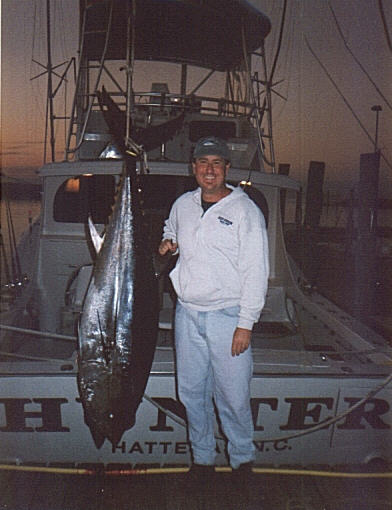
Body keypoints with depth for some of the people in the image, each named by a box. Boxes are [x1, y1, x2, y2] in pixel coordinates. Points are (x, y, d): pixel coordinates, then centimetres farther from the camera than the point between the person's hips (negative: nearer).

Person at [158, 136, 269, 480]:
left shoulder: (245, 210, -7)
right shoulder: (182, 205, 8)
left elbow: (256, 272, -8)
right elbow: (171, 231, 31)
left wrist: (246, 324, -12)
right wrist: (167, 244, 6)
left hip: (227, 315, -4)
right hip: (187, 313, 5)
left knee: (233, 396, 1)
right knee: (192, 392, 12)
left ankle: (243, 460, 24)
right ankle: (202, 458, 30)